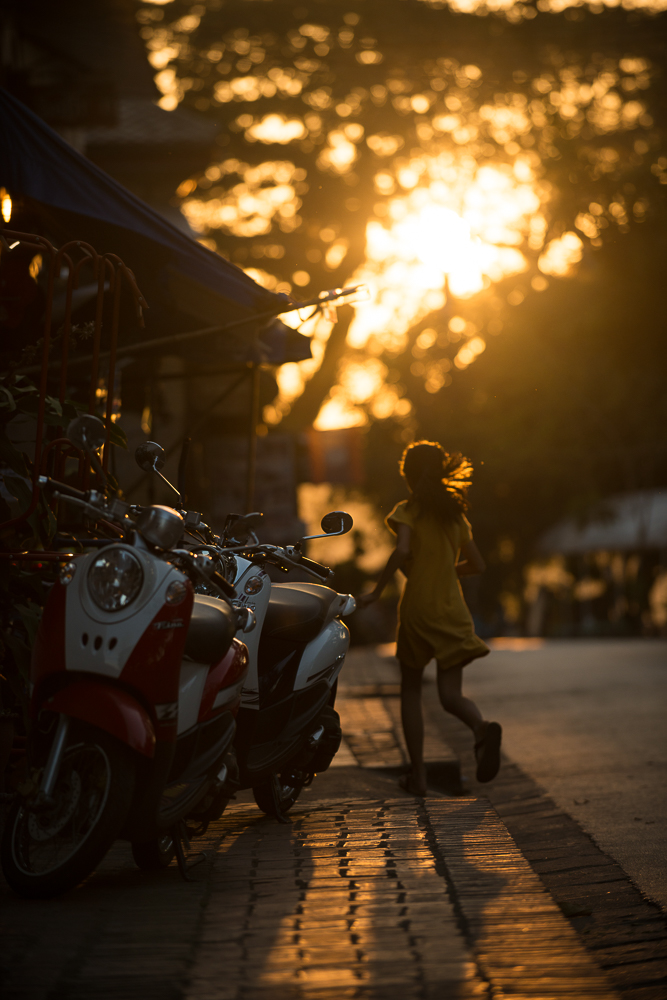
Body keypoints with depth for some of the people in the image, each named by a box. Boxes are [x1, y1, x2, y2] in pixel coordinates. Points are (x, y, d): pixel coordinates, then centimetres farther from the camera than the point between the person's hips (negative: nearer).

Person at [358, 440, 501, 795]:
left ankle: (417, 774, 12)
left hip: (417, 609, -3)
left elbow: (402, 551, -23)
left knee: (410, 690, 13)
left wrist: (377, 590, -14)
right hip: (452, 610, 3)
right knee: (450, 695, 1)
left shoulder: (407, 511, -5)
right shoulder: (455, 514, 10)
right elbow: (477, 565, 14)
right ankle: (482, 727, -33)